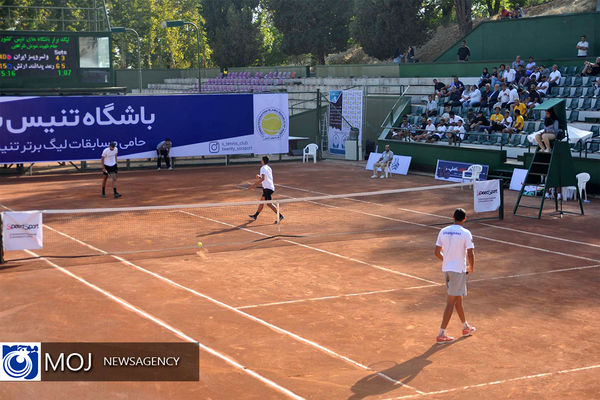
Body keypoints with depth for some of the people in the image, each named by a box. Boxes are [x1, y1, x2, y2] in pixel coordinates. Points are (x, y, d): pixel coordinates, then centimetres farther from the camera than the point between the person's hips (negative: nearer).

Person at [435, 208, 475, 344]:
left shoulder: (443, 231, 4)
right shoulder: (466, 233, -12)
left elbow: (437, 252, 7)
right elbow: (470, 254, -15)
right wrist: (471, 268, 4)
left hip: (446, 269, 6)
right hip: (458, 270, -6)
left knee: (458, 299, 20)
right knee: (451, 303, -3)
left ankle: (466, 327, 35)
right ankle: (441, 335, -4)